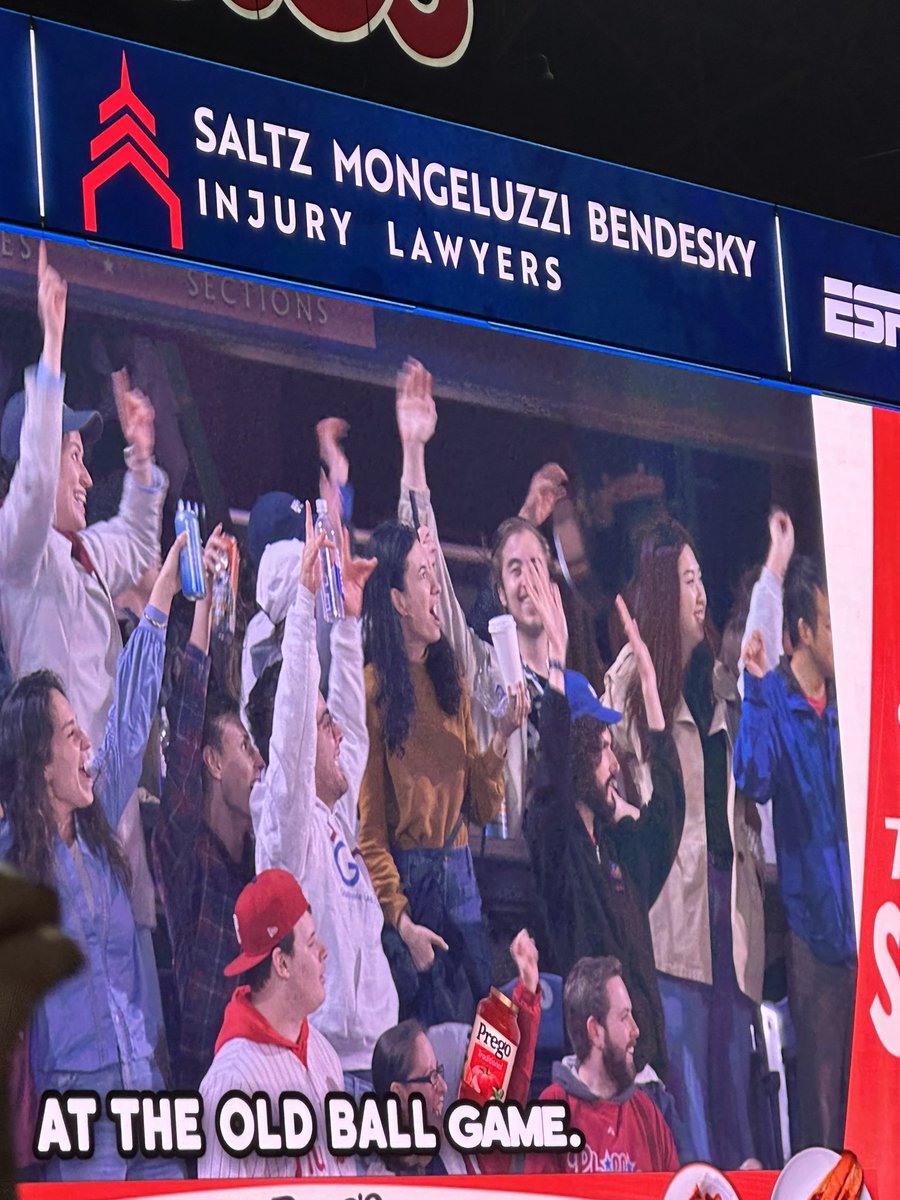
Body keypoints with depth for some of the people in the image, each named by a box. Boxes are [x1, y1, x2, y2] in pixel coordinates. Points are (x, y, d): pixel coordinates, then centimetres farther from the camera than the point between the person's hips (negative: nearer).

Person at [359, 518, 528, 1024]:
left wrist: (501, 738, -5)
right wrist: (401, 920, -18)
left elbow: (484, 806, 11)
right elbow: (368, 825, -10)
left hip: (461, 878, 7)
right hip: (408, 881, -7)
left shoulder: (449, 679, 12)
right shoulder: (374, 689, -10)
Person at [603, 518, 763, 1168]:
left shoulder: (719, 677, 19)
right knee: (682, 1025, -7)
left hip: (728, 872, 5)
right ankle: (696, 1161, -5)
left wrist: (753, 856, 13)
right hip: (670, 881, -5)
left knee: (733, 1033, 4)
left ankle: (742, 1164, 8)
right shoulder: (632, 675, 3)